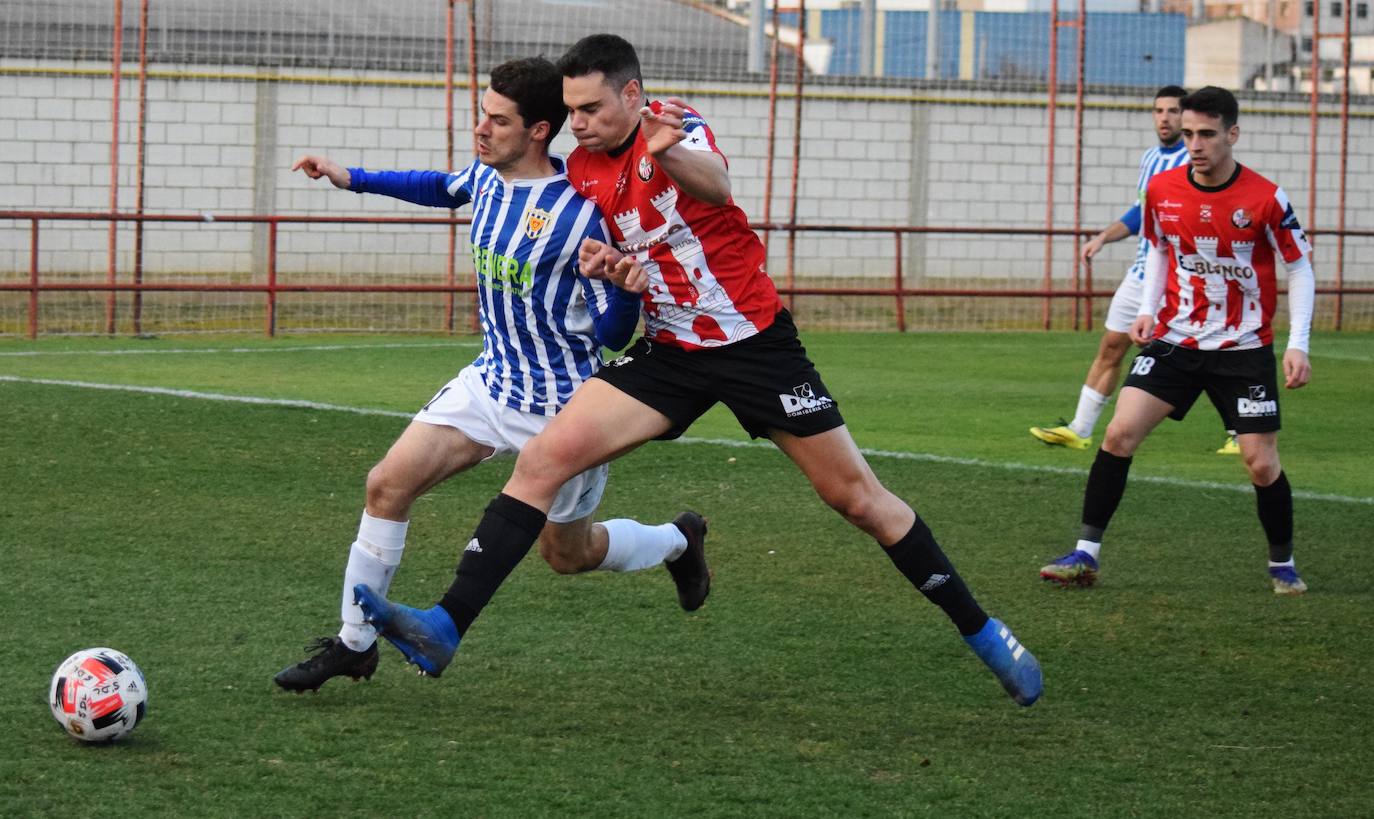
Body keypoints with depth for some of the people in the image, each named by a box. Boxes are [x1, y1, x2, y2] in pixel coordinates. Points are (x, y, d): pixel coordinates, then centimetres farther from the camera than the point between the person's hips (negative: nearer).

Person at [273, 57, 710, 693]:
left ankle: (678, 541, 43)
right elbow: (444, 189, 24)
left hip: (561, 404, -6)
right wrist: (351, 179, 20)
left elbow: (614, 330, -19)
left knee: (566, 555, 12)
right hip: (490, 380, 6)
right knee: (388, 483, -9)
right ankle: (354, 643, 4)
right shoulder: (486, 175, -3)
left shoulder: (579, 213, -24)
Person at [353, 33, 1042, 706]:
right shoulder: (581, 168, 2)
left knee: (857, 496, 1)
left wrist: (669, 151, -64)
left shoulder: (676, 126, -16)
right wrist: (604, 262, -9)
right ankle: (446, 627, -19)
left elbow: (715, 187, -40)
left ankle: (980, 631, 18)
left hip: (755, 341, -5)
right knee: (543, 458, -15)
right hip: (670, 350, 5)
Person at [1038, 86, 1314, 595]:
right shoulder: (1162, 190, -3)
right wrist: (1148, 309, 1)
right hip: (1174, 339, 3)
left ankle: (1282, 565, 20)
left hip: (1244, 348, -2)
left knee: (1262, 464, -4)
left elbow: (1300, 266, -3)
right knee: (1120, 433, -13)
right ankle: (1085, 554, -6)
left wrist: (1298, 344, -12)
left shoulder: (1265, 199, -13)